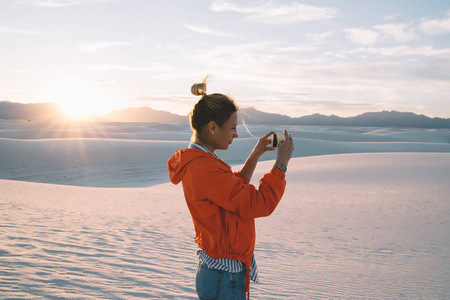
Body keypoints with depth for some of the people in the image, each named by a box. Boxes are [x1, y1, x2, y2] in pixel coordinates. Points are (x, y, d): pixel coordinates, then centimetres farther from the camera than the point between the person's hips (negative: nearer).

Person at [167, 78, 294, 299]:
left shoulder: (197, 162, 6)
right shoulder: (205, 169, -26)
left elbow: (236, 188, 20)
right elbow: (259, 204, -24)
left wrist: (255, 155, 13)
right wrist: (281, 163, -14)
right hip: (224, 276, -10)